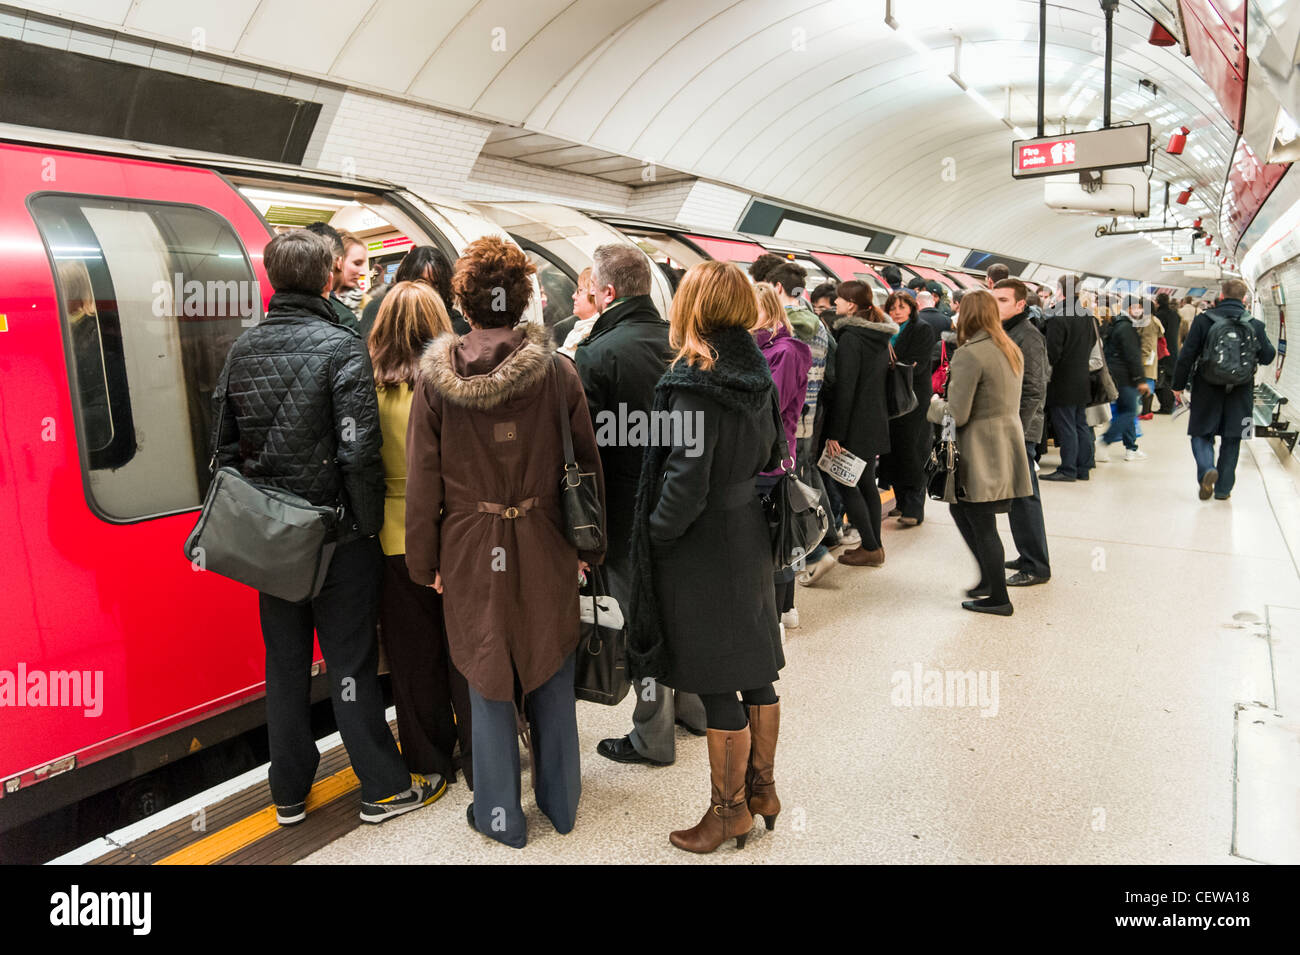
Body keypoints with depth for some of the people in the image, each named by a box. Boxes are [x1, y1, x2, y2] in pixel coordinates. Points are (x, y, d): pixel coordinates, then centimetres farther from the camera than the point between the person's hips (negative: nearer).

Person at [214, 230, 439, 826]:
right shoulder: (341, 347, -14)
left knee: (284, 664, 16)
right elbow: (358, 452, -20)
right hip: (335, 533, -5)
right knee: (350, 664, 5)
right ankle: (383, 788, 20)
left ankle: (289, 794, 30)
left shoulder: (242, 350, 5)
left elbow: (225, 446, 10)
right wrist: (370, 524, -9)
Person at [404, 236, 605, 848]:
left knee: (488, 681, 13)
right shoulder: (557, 371, -8)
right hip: (545, 547, 1)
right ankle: (560, 803, 33)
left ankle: (501, 815, 28)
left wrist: (425, 560, 6)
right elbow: (588, 465, -2)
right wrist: (589, 545, 9)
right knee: (551, 674, 16)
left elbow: (422, 482, -5)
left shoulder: (434, 379, -9)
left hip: (472, 551, 0)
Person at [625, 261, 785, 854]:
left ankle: (729, 809, 21)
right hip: (752, 537, 8)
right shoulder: (757, 374, 3)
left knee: (718, 689, 5)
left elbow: (685, 484, -22)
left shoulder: (694, 381, -20)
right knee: (755, 670, 18)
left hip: (703, 547, -8)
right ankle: (761, 788, 33)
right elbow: (774, 453, 12)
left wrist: (655, 535, -8)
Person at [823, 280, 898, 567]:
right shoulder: (881, 336, 10)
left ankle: (870, 547, 4)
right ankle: (875, 546, 21)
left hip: (856, 423, -9)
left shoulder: (850, 338, -17)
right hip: (875, 422, 9)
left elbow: (844, 389, -21)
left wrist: (834, 432, -18)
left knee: (847, 485, 1)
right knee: (867, 483, 15)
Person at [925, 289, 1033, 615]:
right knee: (960, 510, 20)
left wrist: (934, 404, 1)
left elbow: (956, 415, -20)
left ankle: (998, 598, 12)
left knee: (982, 526, 2)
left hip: (980, 455, -9)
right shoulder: (1012, 351, 10)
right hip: (1007, 446, 9)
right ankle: (990, 577, 25)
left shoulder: (969, 355, -17)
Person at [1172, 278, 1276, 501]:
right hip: (1239, 394, 2)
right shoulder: (1255, 325, -3)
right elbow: (1268, 357, 6)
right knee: (1231, 441, 12)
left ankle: (1206, 469, -16)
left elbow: (1186, 356, -8)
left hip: (1207, 391, -2)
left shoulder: (1203, 320, -8)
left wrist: (1179, 385, 1)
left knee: (1201, 434, 11)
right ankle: (1223, 488, 16)